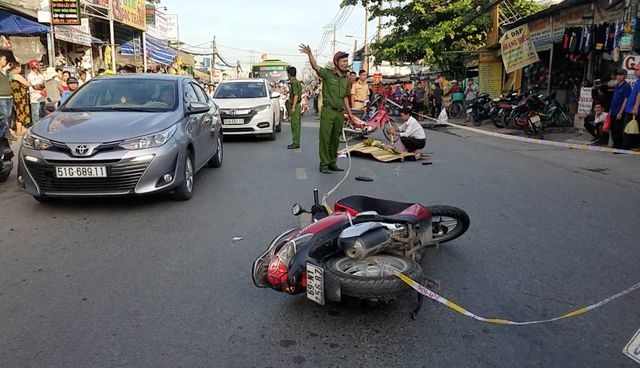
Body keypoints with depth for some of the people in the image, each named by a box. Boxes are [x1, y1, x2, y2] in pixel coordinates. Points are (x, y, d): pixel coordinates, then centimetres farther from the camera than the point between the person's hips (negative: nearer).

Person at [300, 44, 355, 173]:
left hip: (340, 113, 6)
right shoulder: (327, 74, -5)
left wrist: (349, 113, 19)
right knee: (325, 139, -3)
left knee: (335, 139, 11)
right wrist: (310, 54, -40)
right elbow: (315, 66, -23)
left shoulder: (346, 79, 13)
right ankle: (324, 164, 3)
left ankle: (332, 163, 22)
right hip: (328, 111, -6)